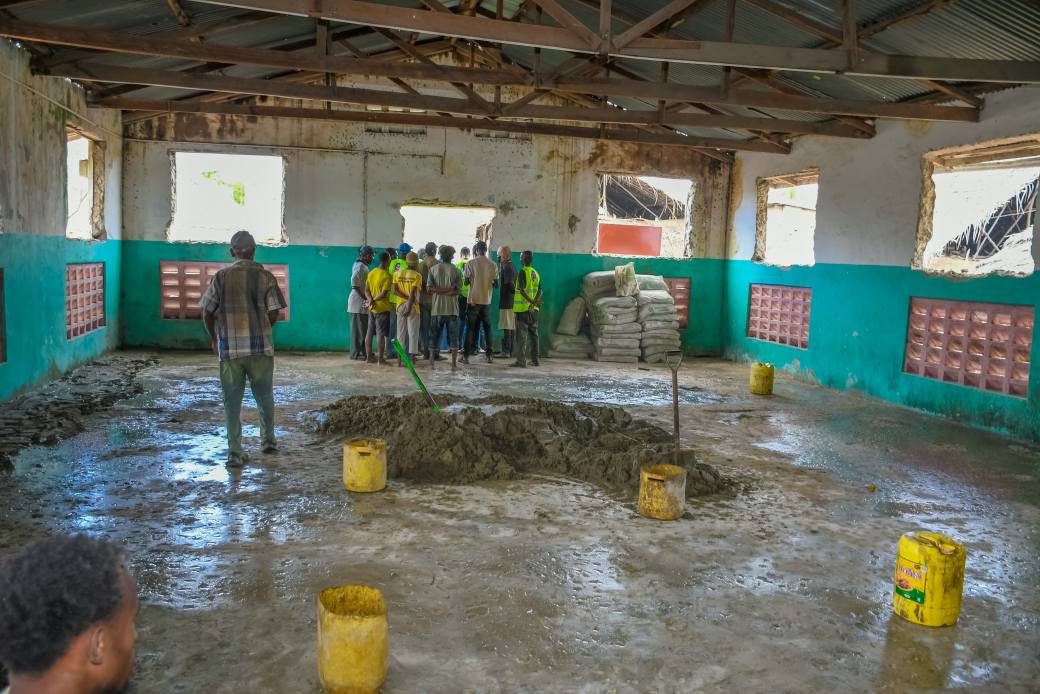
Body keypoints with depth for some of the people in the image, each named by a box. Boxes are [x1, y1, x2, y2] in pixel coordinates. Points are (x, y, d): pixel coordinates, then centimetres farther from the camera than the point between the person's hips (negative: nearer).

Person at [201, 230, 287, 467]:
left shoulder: (222, 276, -1)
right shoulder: (265, 276, -1)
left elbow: (207, 313, -1)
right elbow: (273, 314, -3)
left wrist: (214, 338, 15)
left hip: (229, 348, 0)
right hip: (261, 346, 0)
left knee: (232, 401, 6)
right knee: (265, 396, 17)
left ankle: (235, 453, 6)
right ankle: (268, 441, 29)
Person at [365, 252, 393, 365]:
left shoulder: (371, 273, 9)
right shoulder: (387, 276, -14)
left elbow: (366, 290, 5)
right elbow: (384, 293, -20)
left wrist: (371, 299, -9)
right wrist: (373, 300, -11)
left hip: (372, 308, 7)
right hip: (383, 308, -7)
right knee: (381, 334, -5)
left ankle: (369, 356, 20)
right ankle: (381, 359, -4)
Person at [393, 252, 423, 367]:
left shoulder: (397, 274, 5)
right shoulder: (417, 275, -8)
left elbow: (395, 290, -4)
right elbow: (413, 293, -15)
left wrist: (407, 298, -8)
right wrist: (409, 307, -15)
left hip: (400, 305, 4)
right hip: (413, 306, -4)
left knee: (401, 333, 9)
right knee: (413, 333, 1)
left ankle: (399, 359, 8)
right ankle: (411, 359, -1)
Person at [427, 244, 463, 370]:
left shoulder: (433, 269, 2)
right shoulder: (457, 271, -1)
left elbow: (430, 289, -5)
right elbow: (457, 290, -8)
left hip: (437, 308, 1)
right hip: (452, 308, -1)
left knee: (434, 336, 10)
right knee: (453, 336, 4)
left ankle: (432, 362, 9)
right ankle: (453, 364, 0)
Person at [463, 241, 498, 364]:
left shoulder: (470, 264, -8)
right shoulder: (493, 265, 0)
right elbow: (496, 283, 5)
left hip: (474, 300, -2)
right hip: (487, 300, 2)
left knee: (470, 328, 3)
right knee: (487, 328, 11)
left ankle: (466, 356, 1)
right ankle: (489, 355, 11)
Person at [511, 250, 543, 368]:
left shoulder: (523, 272, -10)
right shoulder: (536, 273, 12)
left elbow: (522, 290, -21)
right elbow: (540, 291, 5)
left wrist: (532, 302, -20)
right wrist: (535, 302, -6)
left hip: (523, 308, -7)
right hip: (534, 309, 7)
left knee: (521, 335, -5)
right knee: (533, 334, 12)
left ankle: (521, 360, -7)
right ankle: (535, 359, 15)